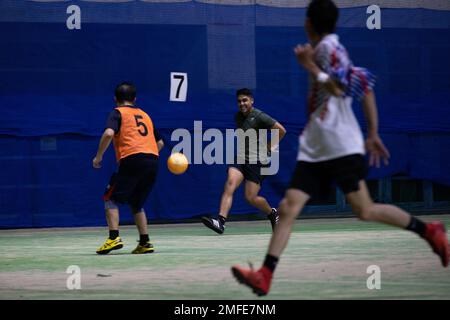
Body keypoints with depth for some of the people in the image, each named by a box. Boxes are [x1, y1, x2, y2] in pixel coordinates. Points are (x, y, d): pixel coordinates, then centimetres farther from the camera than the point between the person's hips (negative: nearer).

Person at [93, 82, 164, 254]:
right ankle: (145, 242, 12)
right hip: (152, 160, 6)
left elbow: (109, 133, -12)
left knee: (111, 199, 3)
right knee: (136, 203, 20)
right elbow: (160, 142, 28)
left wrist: (98, 156, -3)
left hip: (132, 158, -6)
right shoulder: (144, 115, 26)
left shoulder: (118, 113, 7)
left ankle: (114, 238, -14)